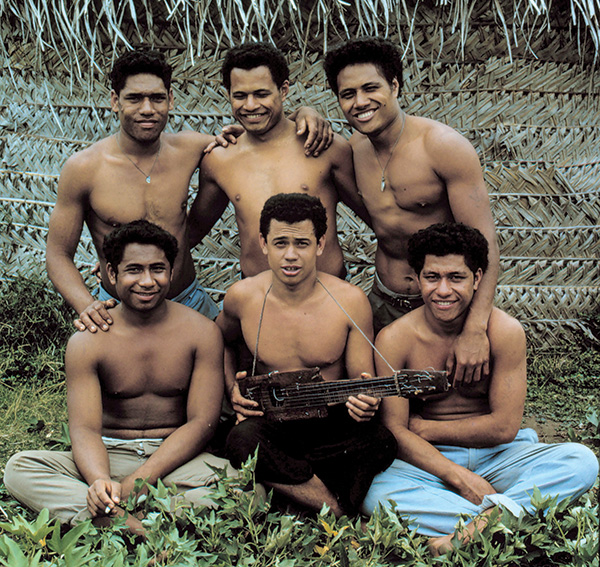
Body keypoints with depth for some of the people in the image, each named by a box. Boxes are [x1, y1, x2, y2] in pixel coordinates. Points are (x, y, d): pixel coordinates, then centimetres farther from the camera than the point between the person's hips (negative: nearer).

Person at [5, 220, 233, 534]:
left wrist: (134, 484, -18)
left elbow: (201, 422, -7)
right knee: (19, 467, -24)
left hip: (178, 458, -1)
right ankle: (131, 526, -38)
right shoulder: (87, 341, -2)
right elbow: (84, 427, -9)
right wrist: (100, 481, -34)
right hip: (110, 456, 1)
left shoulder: (201, 332, -2)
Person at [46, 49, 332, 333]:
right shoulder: (83, 168, -14)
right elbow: (58, 255, -8)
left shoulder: (187, 148, -6)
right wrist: (86, 306, -27)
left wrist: (302, 115, -13)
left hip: (190, 300, 3)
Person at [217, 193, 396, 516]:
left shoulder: (350, 301, -7)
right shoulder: (242, 297, -3)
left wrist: (365, 402, -26)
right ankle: (341, 513, -24)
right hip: (269, 422, 1)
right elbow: (221, 340, 21)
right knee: (242, 440, -35)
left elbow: (362, 378, -1)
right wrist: (232, 390, 3)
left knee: (381, 441, -33)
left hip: (332, 423, -1)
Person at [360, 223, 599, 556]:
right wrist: (461, 478, -24)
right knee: (373, 495, -33)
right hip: (429, 462, -1)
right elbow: (396, 431, -12)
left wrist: (426, 428, -7)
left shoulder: (504, 331, -11)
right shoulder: (394, 340, -11)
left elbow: (504, 427, -8)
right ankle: (501, 517, -31)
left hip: (495, 455, 1)